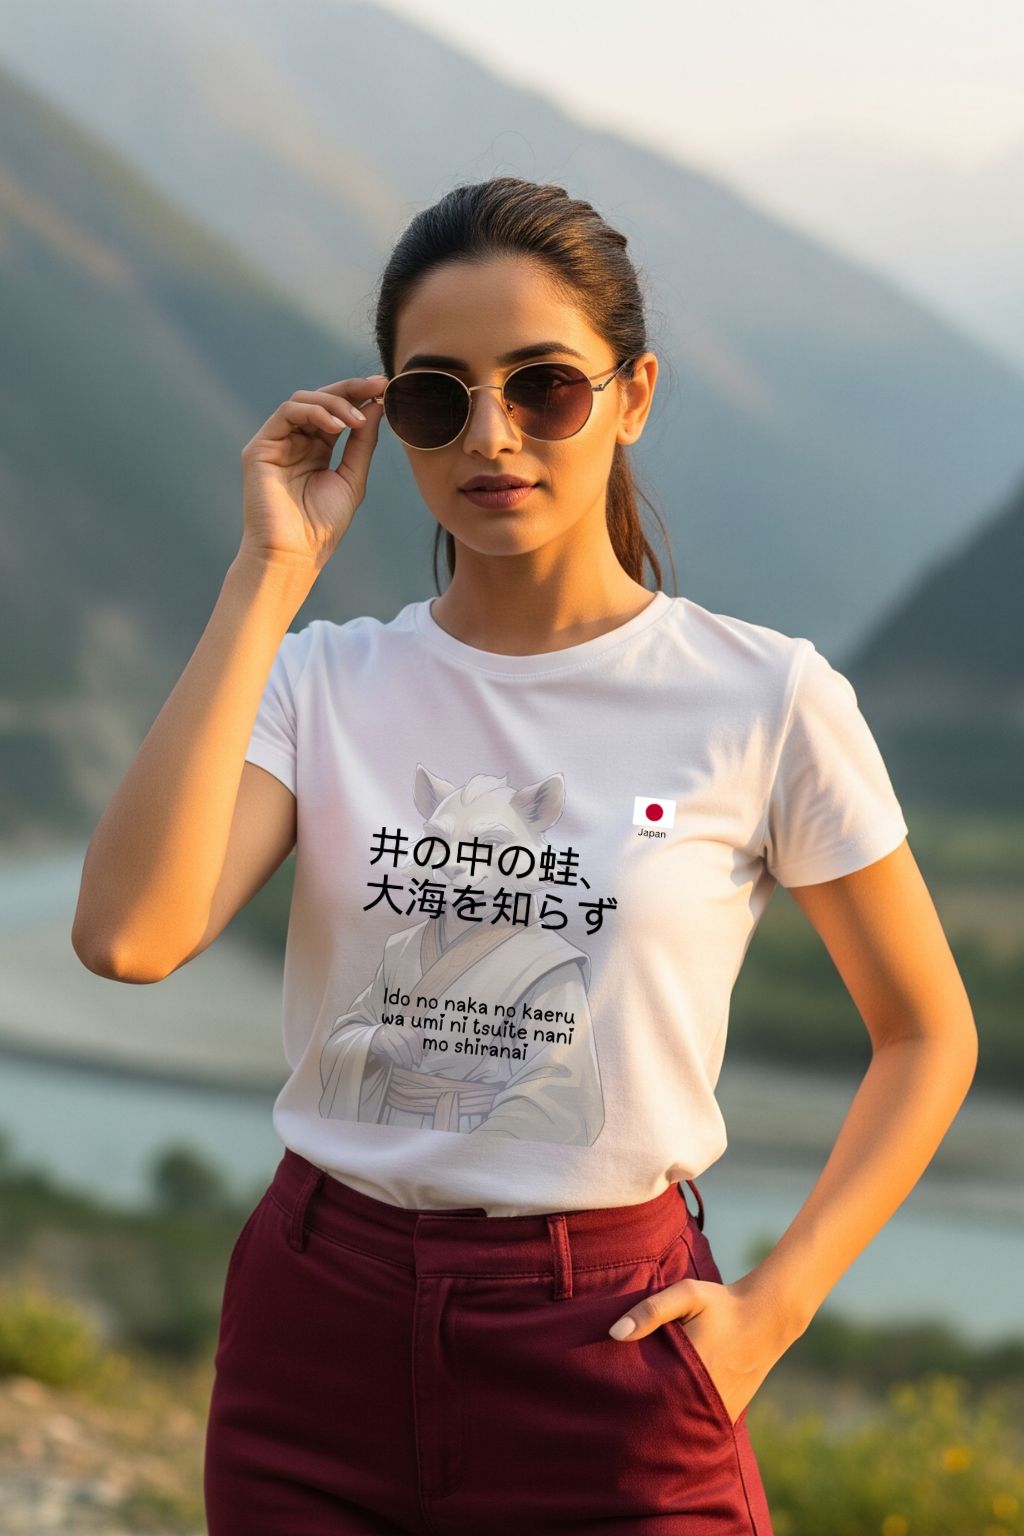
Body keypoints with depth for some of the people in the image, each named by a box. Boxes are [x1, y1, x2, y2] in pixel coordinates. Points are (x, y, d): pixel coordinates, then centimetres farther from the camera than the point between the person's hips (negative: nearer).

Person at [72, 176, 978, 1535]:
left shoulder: (763, 699, -5)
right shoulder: (325, 684, 0)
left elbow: (928, 1034, 6)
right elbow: (127, 936, -18)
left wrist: (773, 1305, -5)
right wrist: (270, 574, -13)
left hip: (608, 1350, -2)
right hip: (320, 1332, 2)